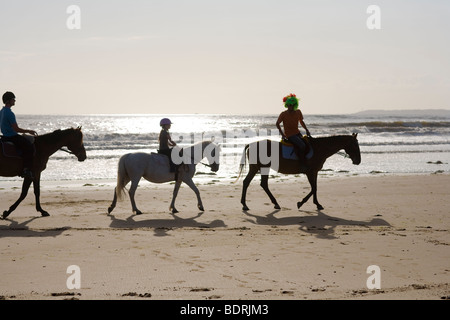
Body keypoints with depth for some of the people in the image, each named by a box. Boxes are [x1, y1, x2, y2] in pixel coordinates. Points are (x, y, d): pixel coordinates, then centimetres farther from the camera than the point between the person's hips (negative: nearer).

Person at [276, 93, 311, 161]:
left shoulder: (298, 112, 2)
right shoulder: (283, 114, -11)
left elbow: (301, 121, 18)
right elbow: (277, 124, -3)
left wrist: (306, 130, 6)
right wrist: (282, 134, -10)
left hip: (297, 133, 6)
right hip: (290, 135, -6)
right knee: (302, 146, -24)